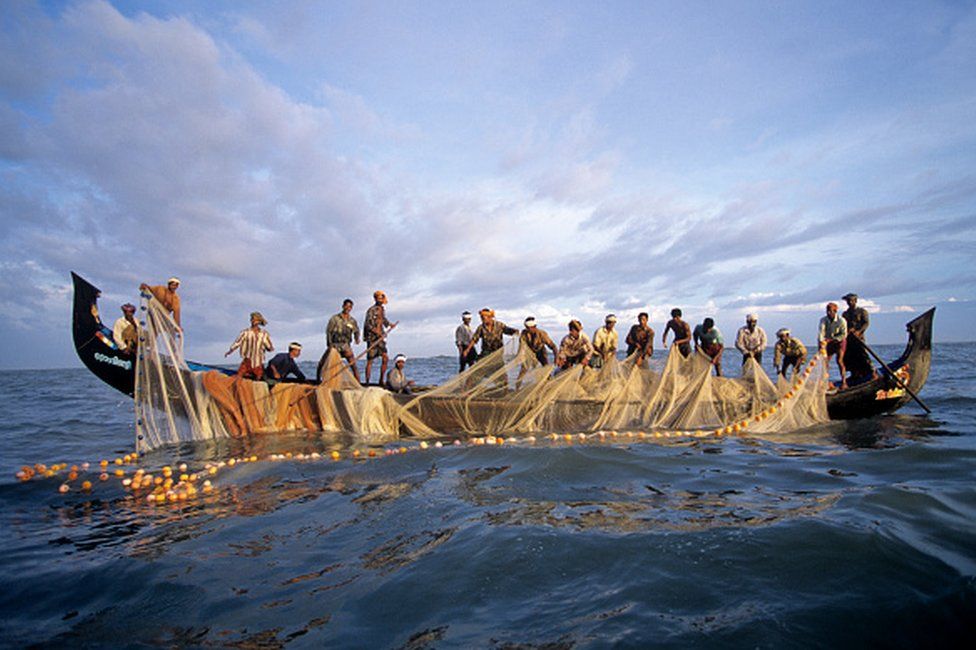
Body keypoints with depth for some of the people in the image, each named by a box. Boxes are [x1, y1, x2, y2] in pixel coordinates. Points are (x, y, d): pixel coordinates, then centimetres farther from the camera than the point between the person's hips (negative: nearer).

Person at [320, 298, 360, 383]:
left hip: (346, 346, 1)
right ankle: (317, 381, 18)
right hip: (334, 345, -1)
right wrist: (329, 344, -9)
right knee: (321, 364, -3)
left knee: (354, 367, -10)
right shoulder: (335, 318, 0)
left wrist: (357, 339, 1)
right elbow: (328, 331, -1)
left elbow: (356, 331, 22)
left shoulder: (352, 321, 8)